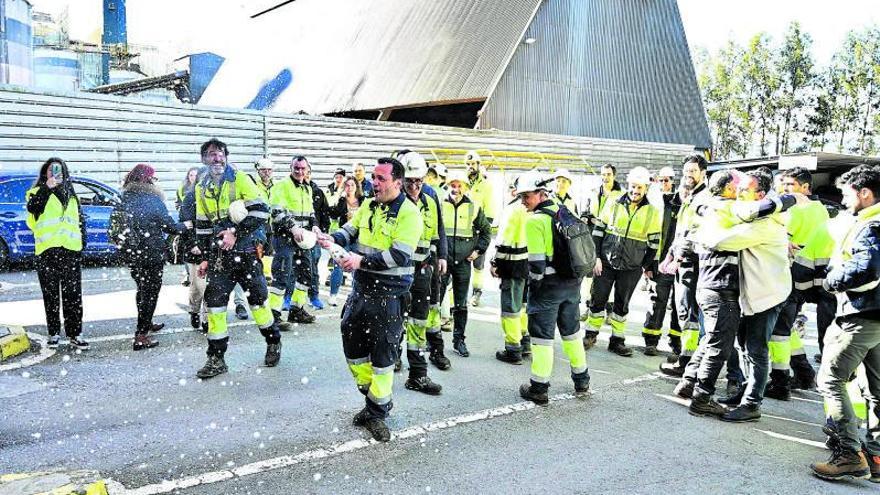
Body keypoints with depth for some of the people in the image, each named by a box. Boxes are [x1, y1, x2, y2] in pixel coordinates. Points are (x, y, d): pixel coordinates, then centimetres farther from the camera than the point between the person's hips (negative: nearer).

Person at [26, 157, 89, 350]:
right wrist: (47, 187, -24)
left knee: (73, 295, 0)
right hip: (47, 250, -3)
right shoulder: (39, 192, 7)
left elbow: (81, 220, 21)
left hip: (71, 250, 3)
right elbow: (33, 209, -15)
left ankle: (75, 334, 3)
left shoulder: (71, 195, 19)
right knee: (51, 295, 4)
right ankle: (53, 334, 11)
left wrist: (82, 243, 11)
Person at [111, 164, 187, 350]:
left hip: (129, 254, 7)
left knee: (142, 288, 23)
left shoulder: (125, 199, 2)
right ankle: (141, 335, -1)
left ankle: (146, 324, 39)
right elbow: (170, 226, -8)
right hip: (151, 255, -6)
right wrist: (185, 226, 10)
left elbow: (115, 226, 8)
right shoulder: (153, 200, -15)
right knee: (150, 292, 2)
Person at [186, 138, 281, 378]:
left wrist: (235, 232, -17)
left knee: (257, 298, 6)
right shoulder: (202, 187, 12)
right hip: (219, 255, 4)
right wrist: (205, 257, 15)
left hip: (245, 250, -4)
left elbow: (261, 210, -11)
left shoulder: (239, 179, -4)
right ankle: (216, 358, 8)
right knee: (214, 302, -1)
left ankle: (273, 342, 28)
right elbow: (202, 226, 17)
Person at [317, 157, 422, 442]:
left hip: (389, 297, -7)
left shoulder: (408, 213, -14)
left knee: (383, 354, 2)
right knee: (352, 345, 15)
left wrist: (362, 260, -27)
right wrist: (334, 240, -11)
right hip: (361, 290, 7)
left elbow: (400, 256, -21)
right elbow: (351, 229, 12)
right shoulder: (368, 206, 9)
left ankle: (377, 412, 20)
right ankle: (373, 397, 35)